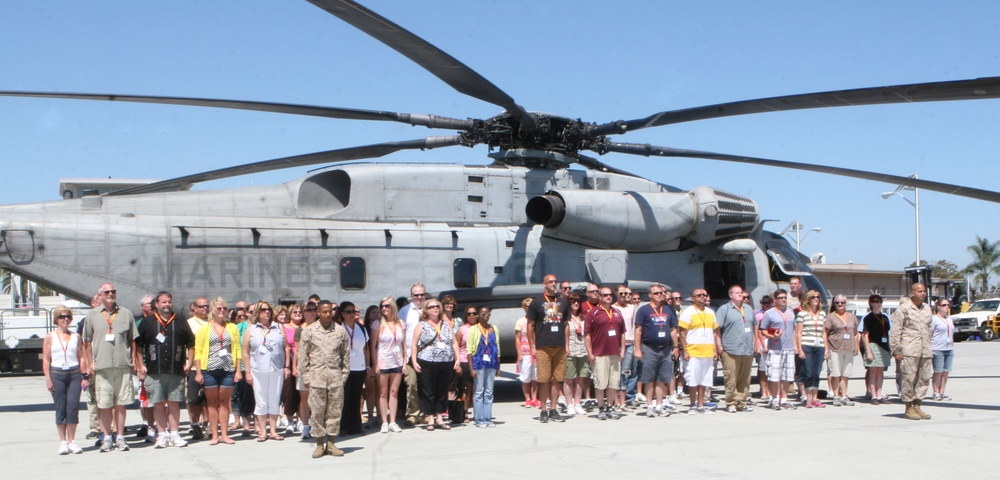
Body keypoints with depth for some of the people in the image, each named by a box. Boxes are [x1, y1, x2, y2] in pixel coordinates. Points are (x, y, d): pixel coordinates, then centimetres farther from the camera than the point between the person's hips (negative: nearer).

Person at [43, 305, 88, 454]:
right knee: (60, 409, 0)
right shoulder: (50, 337, 7)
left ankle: (72, 441, 5)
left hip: (74, 374, 1)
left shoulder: (76, 336, 10)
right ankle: (63, 442, 6)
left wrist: (85, 377, 1)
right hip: (57, 374, -1)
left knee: (73, 407, -4)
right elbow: (46, 360, 3)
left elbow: (82, 357, 8)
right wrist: (48, 379, -5)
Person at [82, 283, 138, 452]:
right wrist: (90, 362, 3)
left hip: (123, 365, 0)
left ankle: (120, 437, 9)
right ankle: (106, 438, 10)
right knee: (104, 405, 2)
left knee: (120, 404, 4)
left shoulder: (126, 314, 10)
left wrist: (134, 359, 6)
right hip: (102, 365, 0)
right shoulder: (92, 315, 9)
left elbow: (133, 339, 13)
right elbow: (87, 341, 10)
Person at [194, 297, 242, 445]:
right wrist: (198, 372, -6)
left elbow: (238, 349, 7)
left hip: (228, 370, 1)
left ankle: (224, 434, 10)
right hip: (210, 370, -1)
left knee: (224, 402, 6)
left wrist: (238, 370, 0)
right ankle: (214, 435, 8)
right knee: (212, 402, 4)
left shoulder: (232, 327, 10)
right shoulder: (205, 328, 5)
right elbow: (198, 351, 1)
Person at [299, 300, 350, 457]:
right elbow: (303, 357, 3)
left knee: (335, 411, 3)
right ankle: (319, 444, 8)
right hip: (316, 377, -2)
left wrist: (344, 376, 6)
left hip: (335, 377, 2)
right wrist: (306, 378, -1)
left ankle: (330, 443, 12)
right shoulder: (309, 331, 2)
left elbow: (346, 355, 11)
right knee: (317, 411, 0)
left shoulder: (341, 331, 7)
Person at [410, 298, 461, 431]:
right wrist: (414, 361, -8)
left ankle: (439, 418, 18)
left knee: (443, 392, 8)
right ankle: (430, 419, 9)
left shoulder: (445, 324, 14)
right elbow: (414, 344, 1)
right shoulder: (422, 326, 4)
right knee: (429, 392, 0)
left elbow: (454, 342, 14)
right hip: (428, 364, -3)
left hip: (446, 364, 4)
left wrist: (457, 359, 6)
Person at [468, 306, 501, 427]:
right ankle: (479, 419, 2)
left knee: (489, 392, 6)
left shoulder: (493, 329, 11)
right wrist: (471, 368, -10)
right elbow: (469, 350, -4)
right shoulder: (473, 330, -1)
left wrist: (498, 366, 10)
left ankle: (488, 418, 10)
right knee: (479, 391, -1)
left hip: (491, 363, 4)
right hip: (479, 362, -4)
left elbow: (497, 348, 14)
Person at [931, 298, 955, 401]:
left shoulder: (949, 319, 18)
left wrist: (952, 348, 19)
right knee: (938, 372, -4)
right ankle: (936, 392, 3)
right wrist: (930, 349, -15)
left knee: (946, 372, 5)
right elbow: (929, 335, -9)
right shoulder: (934, 319, -4)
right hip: (938, 349, -7)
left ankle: (942, 392, 11)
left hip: (949, 349, 7)